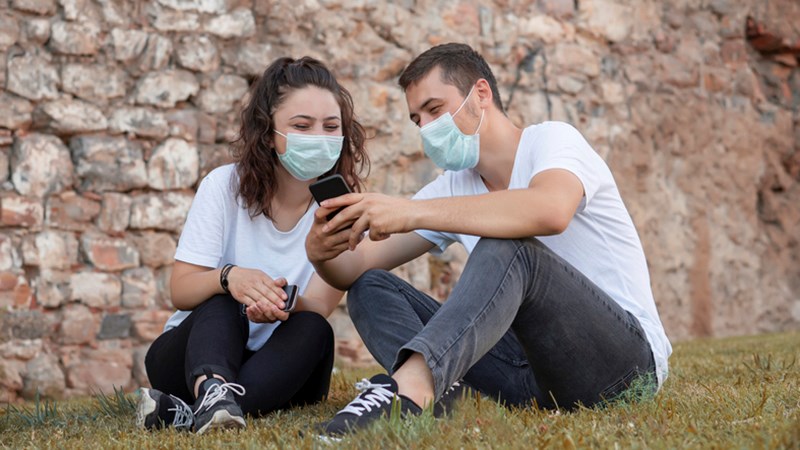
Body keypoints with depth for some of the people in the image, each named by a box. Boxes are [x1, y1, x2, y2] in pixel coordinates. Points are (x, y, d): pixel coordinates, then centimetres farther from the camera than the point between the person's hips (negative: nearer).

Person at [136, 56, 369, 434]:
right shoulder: (224, 186, -9)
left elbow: (318, 307, -18)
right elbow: (180, 290, -13)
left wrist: (284, 303, -43)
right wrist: (228, 277, -37)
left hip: (279, 366, 1)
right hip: (194, 355, -1)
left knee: (314, 332, -30)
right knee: (221, 303, -31)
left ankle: (194, 412, -48)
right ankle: (212, 390, -61)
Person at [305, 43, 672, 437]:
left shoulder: (551, 139, -6)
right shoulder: (453, 189, 14)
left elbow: (551, 211, -32)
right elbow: (358, 266, 6)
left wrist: (412, 212, -35)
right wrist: (323, 253, -19)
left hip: (625, 356, -7)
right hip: (533, 372, 7)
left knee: (507, 247, -33)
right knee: (371, 288, -2)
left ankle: (411, 383, -53)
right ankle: (429, 389, -33)